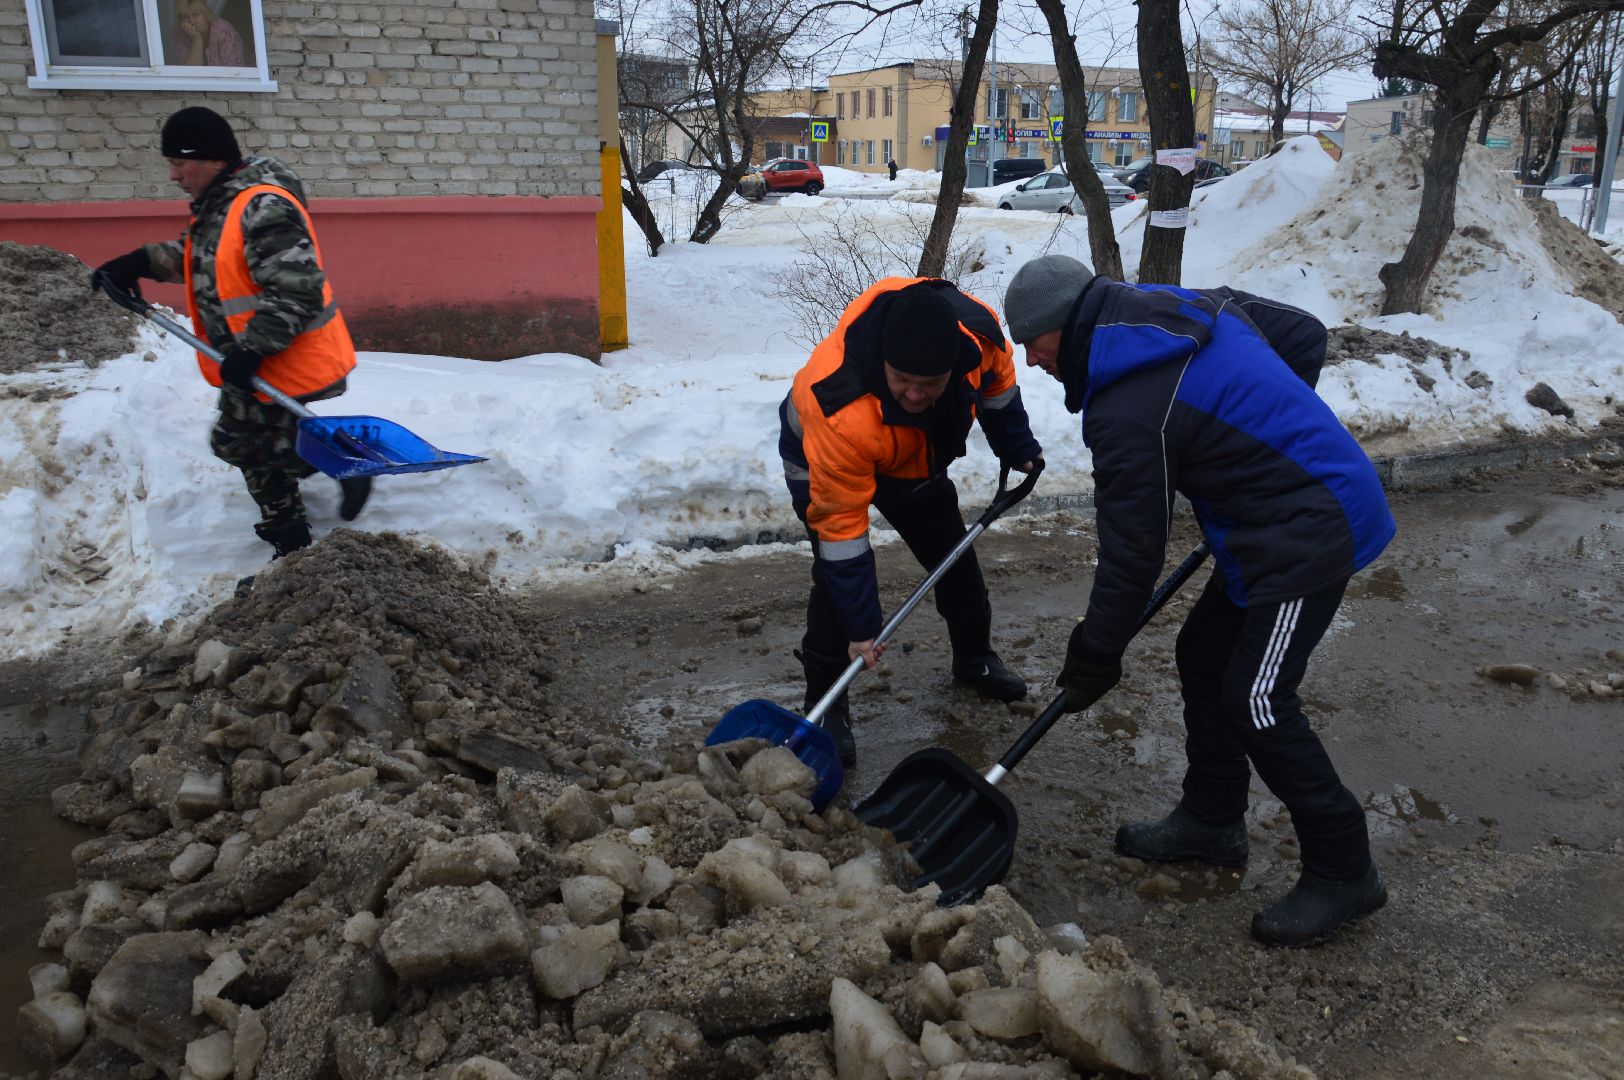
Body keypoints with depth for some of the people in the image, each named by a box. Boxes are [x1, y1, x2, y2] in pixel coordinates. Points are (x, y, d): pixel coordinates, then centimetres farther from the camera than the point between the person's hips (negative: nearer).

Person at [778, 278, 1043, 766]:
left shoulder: (976, 327, -34)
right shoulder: (839, 415, -46)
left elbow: (996, 381, -7)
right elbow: (842, 526, -38)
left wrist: (1018, 449, 4)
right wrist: (860, 627, -33)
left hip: (913, 459, 5)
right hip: (821, 461, -5)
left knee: (955, 559, 14)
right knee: (838, 572, -20)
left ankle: (975, 660, 38)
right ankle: (825, 704, -4)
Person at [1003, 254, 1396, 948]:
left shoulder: (1126, 413, -22)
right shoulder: (1194, 306, 5)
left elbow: (1130, 556, -17)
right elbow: (1306, 334, 16)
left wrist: (1092, 660, -4)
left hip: (1307, 536, -11)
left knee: (1258, 703, -6)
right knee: (1202, 656, 14)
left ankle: (1342, 873, 10)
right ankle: (1211, 820, 28)